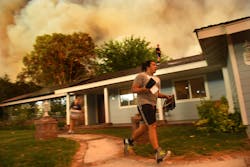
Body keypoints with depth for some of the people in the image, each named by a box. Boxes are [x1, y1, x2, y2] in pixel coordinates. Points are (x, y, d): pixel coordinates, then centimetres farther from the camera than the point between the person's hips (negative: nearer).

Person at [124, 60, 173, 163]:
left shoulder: (157, 79, 20)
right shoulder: (141, 76, -3)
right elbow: (133, 89, -8)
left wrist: (166, 96, 6)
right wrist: (144, 89, -25)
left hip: (152, 105, 8)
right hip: (144, 104, -8)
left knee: (144, 127, 14)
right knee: (152, 126, -17)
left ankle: (129, 141, 34)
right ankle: (158, 153, -16)